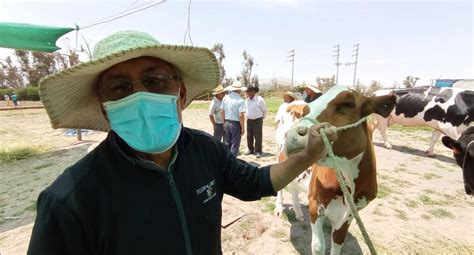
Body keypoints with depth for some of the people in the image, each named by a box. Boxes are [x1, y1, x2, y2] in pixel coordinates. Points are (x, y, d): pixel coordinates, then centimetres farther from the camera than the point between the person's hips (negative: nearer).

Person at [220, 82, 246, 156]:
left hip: (227, 123, 6)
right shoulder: (240, 100, -15)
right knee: (234, 145, 6)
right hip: (236, 124, -6)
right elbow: (241, 115, -19)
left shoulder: (225, 97, 2)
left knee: (226, 144, 18)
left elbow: (222, 111, 8)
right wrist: (243, 128, -10)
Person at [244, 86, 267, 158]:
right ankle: (250, 150, 27)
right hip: (249, 120, 6)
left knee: (258, 137, -1)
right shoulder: (247, 100, 2)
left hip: (258, 120, -5)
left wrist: (261, 118, 4)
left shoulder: (260, 99, -15)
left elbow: (265, 110, -5)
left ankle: (258, 152, 9)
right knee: (249, 136, 12)